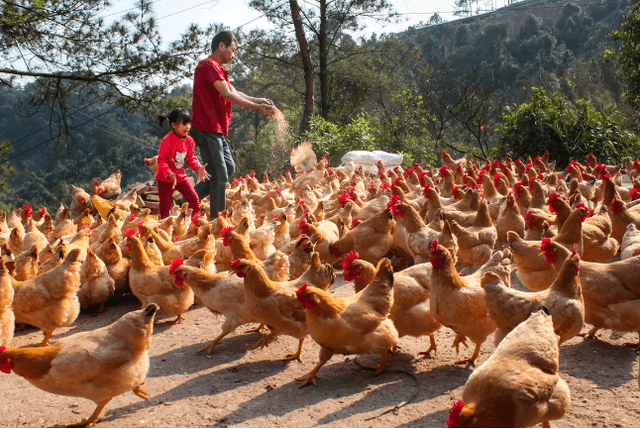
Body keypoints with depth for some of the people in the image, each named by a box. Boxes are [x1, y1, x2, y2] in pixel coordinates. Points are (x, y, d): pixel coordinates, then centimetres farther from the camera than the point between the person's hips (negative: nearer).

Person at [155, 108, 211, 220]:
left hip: (181, 176, 6)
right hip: (166, 179, -6)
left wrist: (199, 168, -9)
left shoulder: (189, 140, 0)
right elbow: (161, 160, -21)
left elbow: (191, 158, 9)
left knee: (194, 199, 2)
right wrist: (169, 173, -36)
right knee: (165, 206, -3)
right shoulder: (167, 141, -21)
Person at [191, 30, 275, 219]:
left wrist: (259, 101, 3)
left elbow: (235, 93, 18)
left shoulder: (217, 68, 22)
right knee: (219, 175, -8)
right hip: (207, 130, -10)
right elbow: (228, 95, -19)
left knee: (229, 168, 12)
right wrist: (258, 107, -15)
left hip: (216, 130, 10)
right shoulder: (209, 65, -12)